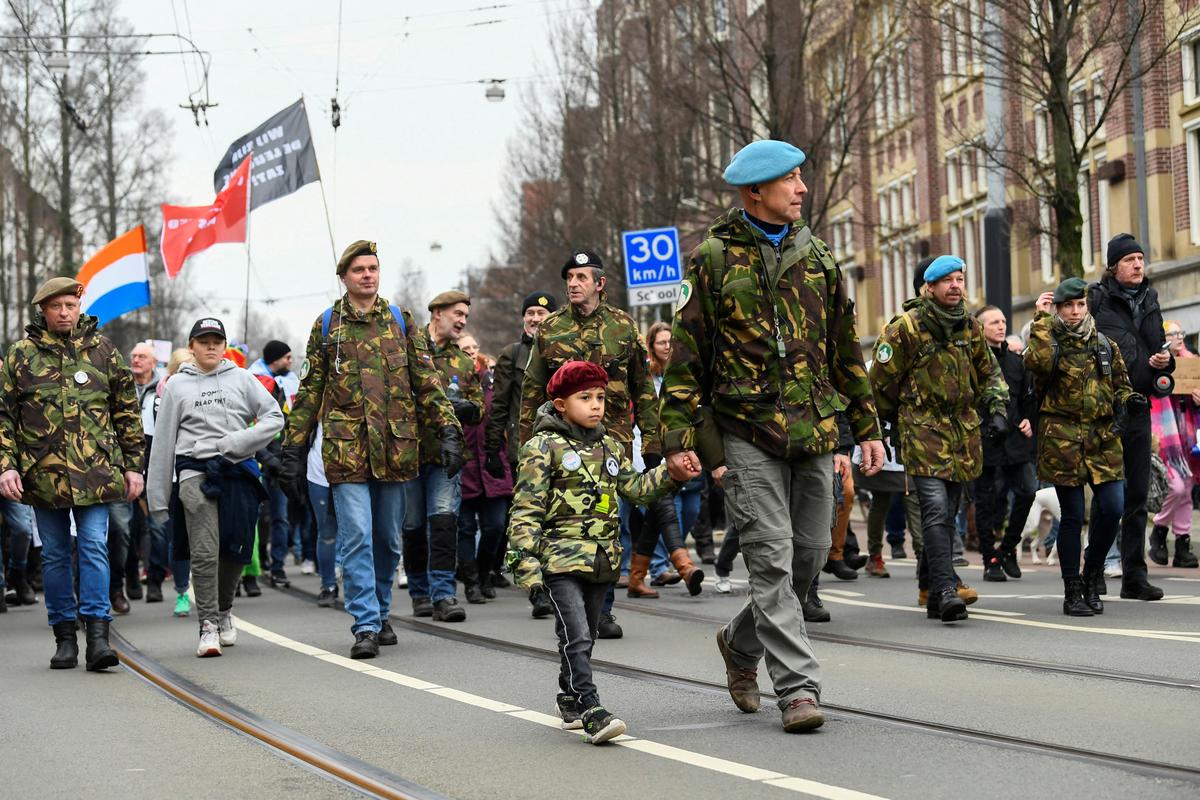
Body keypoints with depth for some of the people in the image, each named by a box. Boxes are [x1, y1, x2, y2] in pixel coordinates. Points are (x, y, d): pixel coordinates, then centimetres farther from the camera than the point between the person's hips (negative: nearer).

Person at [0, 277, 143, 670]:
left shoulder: (103, 351, 7)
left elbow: (127, 412, 11)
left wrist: (133, 465, 7)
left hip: (94, 473, -1)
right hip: (43, 474, 1)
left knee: (94, 548, -8)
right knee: (55, 555, 7)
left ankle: (98, 636, -9)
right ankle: (64, 639, 15)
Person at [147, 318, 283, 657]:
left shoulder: (242, 379, 11)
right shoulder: (178, 386, 10)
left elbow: (275, 416, 6)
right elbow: (162, 442, 10)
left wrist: (239, 441, -10)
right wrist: (157, 498, 7)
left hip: (238, 472, 1)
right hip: (195, 472, -1)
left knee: (236, 550, 5)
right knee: (204, 552, -11)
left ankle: (224, 609, 30)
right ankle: (208, 626, -7)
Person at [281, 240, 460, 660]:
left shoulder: (400, 322, 10)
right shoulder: (327, 326, 7)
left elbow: (427, 381, 8)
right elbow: (309, 392, 9)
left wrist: (448, 428, -3)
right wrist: (294, 449, 6)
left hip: (394, 449, 2)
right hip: (346, 449, -2)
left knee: (388, 540, 10)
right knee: (357, 537, -10)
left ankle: (380, 615, 25)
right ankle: (366, 626, -10)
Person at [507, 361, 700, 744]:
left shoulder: (610, 447, 14)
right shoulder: (543, 448, -7)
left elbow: (636, 487, 16)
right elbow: (526, 508, -9)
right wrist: (525, 561, -15)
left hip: (602, 560, 7)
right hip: (562, 559, -7)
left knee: (583, 638, 15)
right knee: (576, 638, -14)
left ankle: (570, 703, 29)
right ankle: (591, 713, -19)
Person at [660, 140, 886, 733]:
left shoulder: (815, 256, 14)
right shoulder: (715, 257, 0)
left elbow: (846, 349, 18)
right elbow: (686, 351, 0)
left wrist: (866, 428, 15)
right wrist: (678, 434, -7)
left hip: (814, 432, 5)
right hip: (747, 431, -5)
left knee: (810, 554, 8)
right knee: (771, 557, -8)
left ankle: (741, 642, 32)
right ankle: (798, 689, -7)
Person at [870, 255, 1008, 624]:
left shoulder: (971, 328, 9)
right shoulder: (906, 327, -10)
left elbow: (990, 374, 21)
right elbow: (881, 379, -1)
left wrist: (997, 409, 6)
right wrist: (894, 420, 8)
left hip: (963, 431, 6)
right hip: (923, 428, -6)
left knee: (947, 514, 10)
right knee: (936, 508, -17)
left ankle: (931, 587, 21)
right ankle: (944, 590, -22)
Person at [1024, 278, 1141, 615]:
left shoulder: (1104, 344, 14)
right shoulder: (1049, 342, 1)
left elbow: (1120, 383, 23)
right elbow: (1037, 362, -23)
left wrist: (1128, 399, 1)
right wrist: (1041, 320, -15)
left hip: (1103, 438, 4)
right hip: (1062, 439, -3)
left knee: (1112, 508, -7)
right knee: (1072, 515, -1)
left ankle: (1093, 572, 17)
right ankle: (1072, 592, 9)